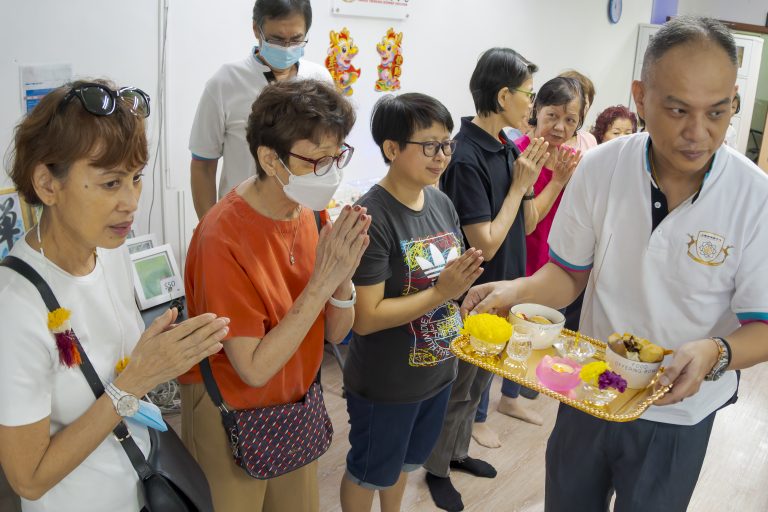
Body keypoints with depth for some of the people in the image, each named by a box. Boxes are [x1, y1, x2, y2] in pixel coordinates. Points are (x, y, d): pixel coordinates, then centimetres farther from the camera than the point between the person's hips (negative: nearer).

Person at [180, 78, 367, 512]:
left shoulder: (312, 211, -8)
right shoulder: (224, 240, -27)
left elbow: (336, 333, -4)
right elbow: (255, 369, -26)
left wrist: (344, 273, -23)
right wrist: (321, 280, -30)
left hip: (298, 408, 6)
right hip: (232, 421, -6)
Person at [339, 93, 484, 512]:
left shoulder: (442, 203, -2)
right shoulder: (372, 218, -25)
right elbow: (365, 317, -26)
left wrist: (465, 282, -10)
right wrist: (441, 292, -29)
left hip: (438, 370, 7)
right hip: (385, 384, -7)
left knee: (404, 462, 29)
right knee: (368, 472, 19)